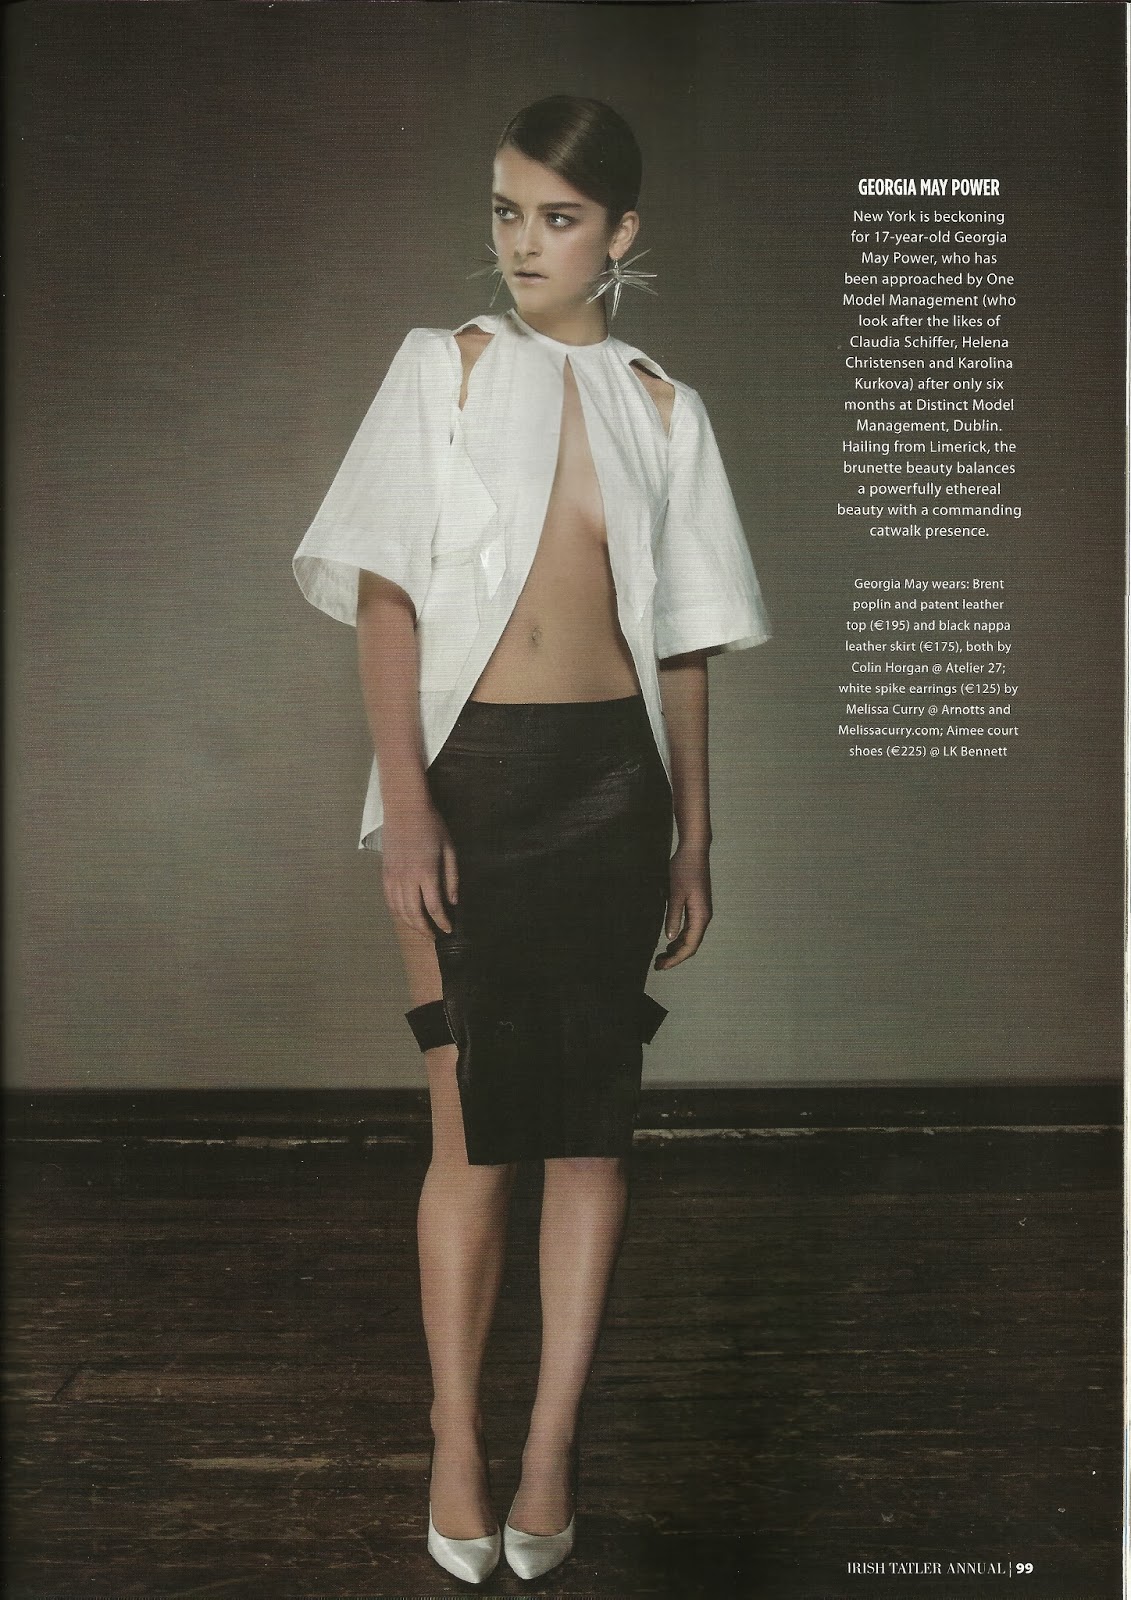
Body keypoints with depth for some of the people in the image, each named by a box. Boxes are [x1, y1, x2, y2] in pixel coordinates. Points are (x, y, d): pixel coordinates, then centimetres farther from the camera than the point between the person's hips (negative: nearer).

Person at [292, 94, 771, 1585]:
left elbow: (684, 639, 11)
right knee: (473, 1124, 0)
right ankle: (456, 1448, 18)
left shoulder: (664, 410, 10)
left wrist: (694, 835, 9)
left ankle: (551, 1452, 18)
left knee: (593, 1120, 4)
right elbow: (385, 594, -2)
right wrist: (405, 801, -12)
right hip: (470, 768, -2)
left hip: (615, 776, 2)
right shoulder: (443, 368, 5)